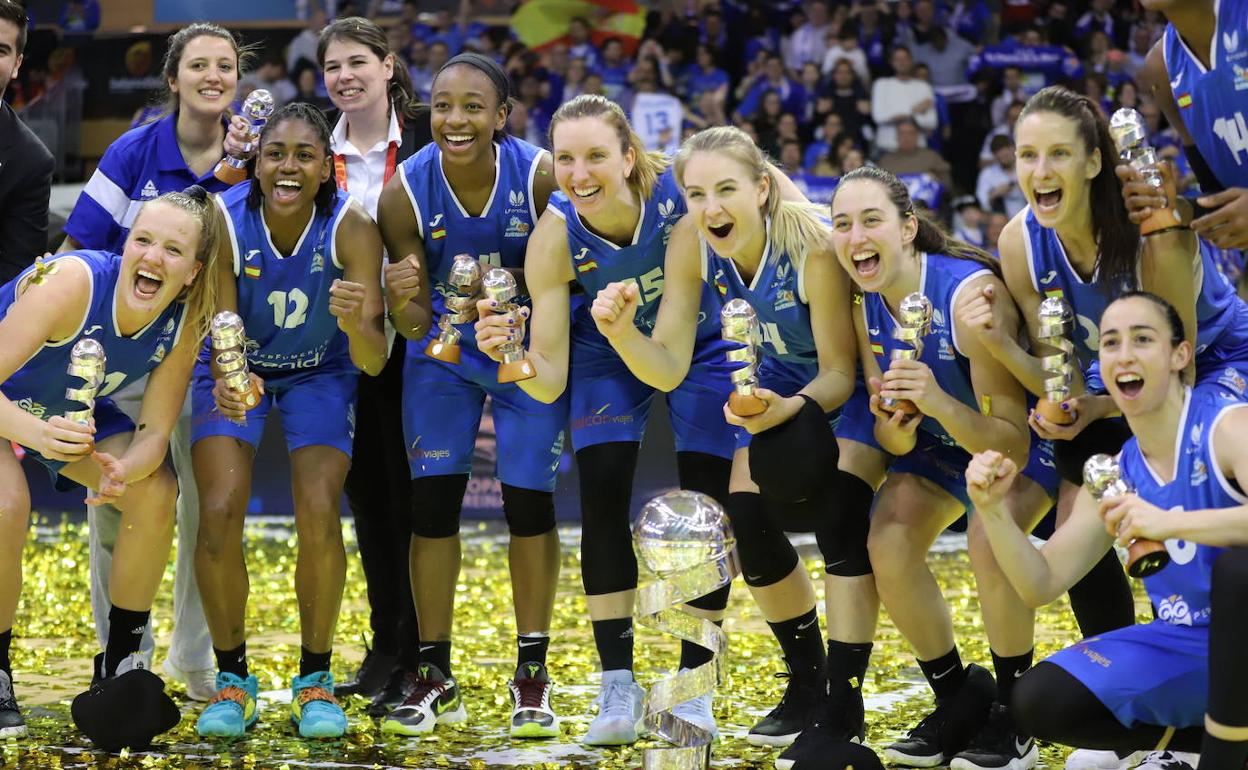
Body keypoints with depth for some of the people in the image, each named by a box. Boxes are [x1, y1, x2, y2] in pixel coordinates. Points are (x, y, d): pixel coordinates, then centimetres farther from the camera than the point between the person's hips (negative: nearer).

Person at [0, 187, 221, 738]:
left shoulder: (184, 323, -20)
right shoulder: (72, 282, -37)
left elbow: (154, 432, -16)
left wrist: (124, 472, -40)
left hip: (74, 412, 5)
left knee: (156, 494, -13)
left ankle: (120, 665, 3)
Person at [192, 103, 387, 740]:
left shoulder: (352, 229, -28)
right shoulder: (222, 221, -27)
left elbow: (373, 362, -31)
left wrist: (357, 323, -54)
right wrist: (225, 382, -48)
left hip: (319, 373, 0)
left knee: (319, 516, -20)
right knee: (219, 514, -18)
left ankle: (315, 680, 2)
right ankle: (232, 679, 3)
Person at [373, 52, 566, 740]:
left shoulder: (542, 176, -25)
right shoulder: (404, 192, -21)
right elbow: (414, 324, -16)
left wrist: (517, 287, -32)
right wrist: (403, 302, -38)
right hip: (444, 349, 1)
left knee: (529, 500, -3)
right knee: (431, 501, -2)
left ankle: (532, 676, 11)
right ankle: (434, 676, 11)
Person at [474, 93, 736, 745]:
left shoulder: (683, 189, -35)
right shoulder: (553, 239, -30)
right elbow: (549, 383, -26)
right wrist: (513, 356, -49)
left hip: (701, 344, 0)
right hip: (609, 355, 0)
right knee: (602, 501, -12)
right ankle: (618, 685, 0)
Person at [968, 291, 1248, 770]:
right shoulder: (1113, 474, 4)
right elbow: (1040, 586, 4)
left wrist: (1171, 522, -44)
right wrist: (992, 511, -12)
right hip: (1184, 649, 6)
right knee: (1039, 703, -11)